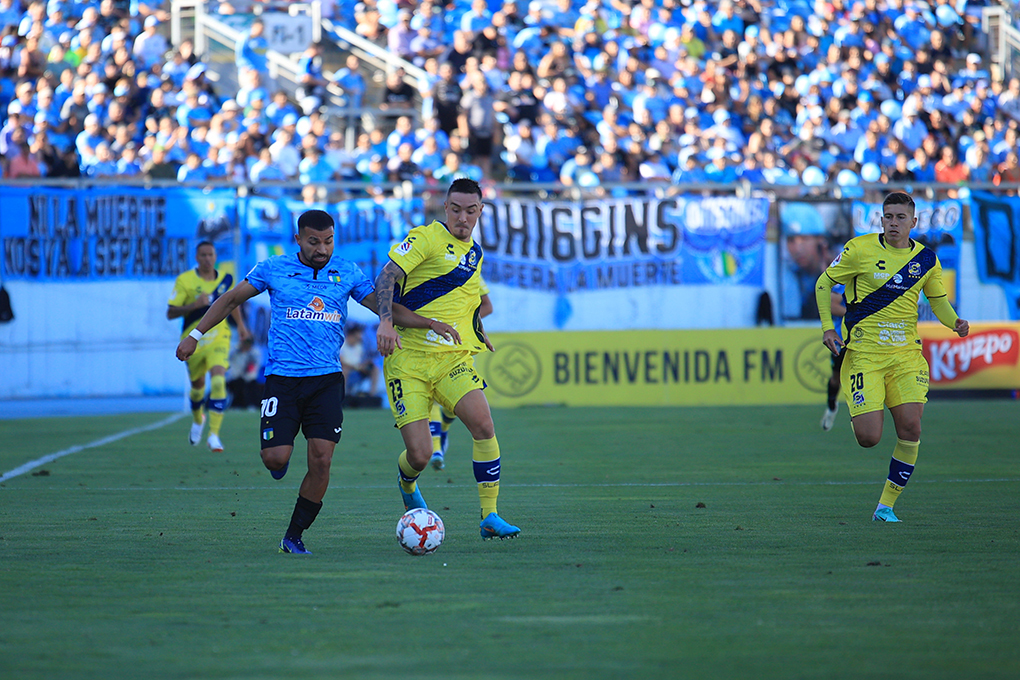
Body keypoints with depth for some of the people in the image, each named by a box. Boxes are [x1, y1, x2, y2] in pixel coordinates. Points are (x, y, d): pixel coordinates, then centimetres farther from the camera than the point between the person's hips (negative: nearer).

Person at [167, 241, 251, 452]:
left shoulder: (226, 278, 2)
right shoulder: (185, 280, -9)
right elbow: (170, 313, -13)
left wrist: (241, 325, 24)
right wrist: (194, 305, -26)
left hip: (218, 338, 0)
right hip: (194, 341, 0)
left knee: (218, 381, -21)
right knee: (198, 385, 15)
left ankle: (214, 435, -21)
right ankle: (198, 420, 49)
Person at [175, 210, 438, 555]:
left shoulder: (347, 272, 7)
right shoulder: (274, 268, 3)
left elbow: (386, 308, 10)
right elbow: (231, 299, 11)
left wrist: (434, 324, 0)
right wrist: (195, 335, 7)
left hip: (327, 378, 1)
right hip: (282, 377, -1)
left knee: (321, 460, -10)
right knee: (275, 458, -12)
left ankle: (294, 536, 4)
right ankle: (282, 454, 27)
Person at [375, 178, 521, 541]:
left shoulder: (475, 253, 17)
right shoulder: (427, 238, -4)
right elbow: (387, 276, -17)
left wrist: (478, 333, 30)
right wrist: (386, 320, -31)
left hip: (453, 359, 5)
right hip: (408, 361, -5)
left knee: (483, 423, -22)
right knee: (419, 455, -10)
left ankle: (489, 516, -13)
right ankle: (407, 484, 29)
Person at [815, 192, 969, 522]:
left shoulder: (926, 259, 5)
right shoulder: (859, 249, -5)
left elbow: (938, 299, 18)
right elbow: (823, 284, 4)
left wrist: (954, 322, -2)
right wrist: (828, 327, -7)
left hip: (906, 354, 3)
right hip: (863, 354, -3)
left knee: (910, 427, -13)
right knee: (868, 439, -12)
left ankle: (886, 505, 2)